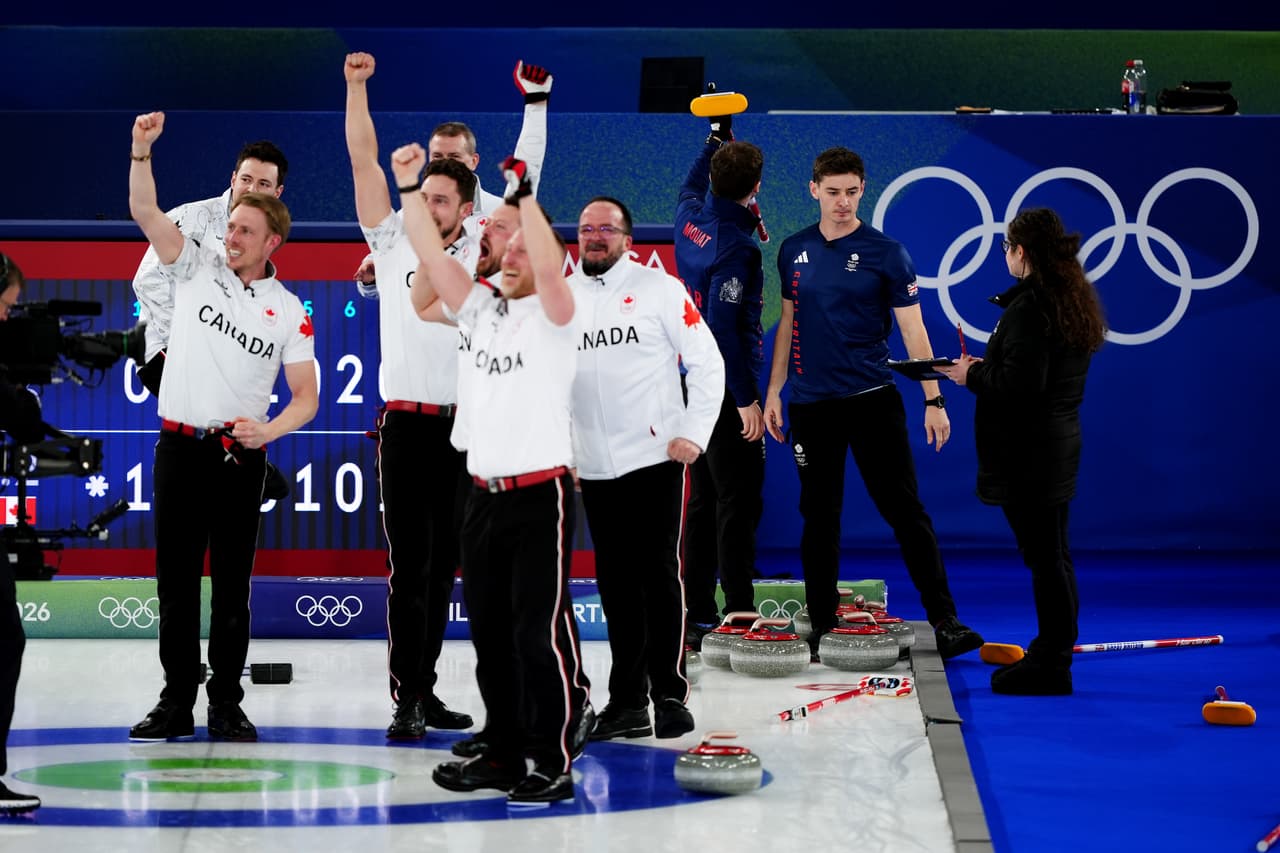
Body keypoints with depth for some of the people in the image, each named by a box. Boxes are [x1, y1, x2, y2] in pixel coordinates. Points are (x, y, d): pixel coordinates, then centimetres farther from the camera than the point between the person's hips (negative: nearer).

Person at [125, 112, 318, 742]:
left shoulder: (289, 311, 2)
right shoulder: (196, 267, 5)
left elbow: (306, 396, 2)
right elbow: (145, 211, -5)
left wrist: (269, 429, -17)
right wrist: (142, 149, -19)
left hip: (241, 456, -1)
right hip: (179, 447, 1)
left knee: (232, 583, 4)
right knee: (175, 578, 4)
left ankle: (226, 703, 11)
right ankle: (175, 702, 10)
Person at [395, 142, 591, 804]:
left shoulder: (553, 316, -4)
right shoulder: (482, 310, 13)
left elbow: (548, 266, -24)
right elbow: (431, 256, 9)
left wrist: (524, 194, -25)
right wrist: (409, 188, 3)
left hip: (540, 495, -7)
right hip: (484, 494, 7)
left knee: (540, 631, -8)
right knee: (489, 632, 10)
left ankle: (553, 762, -4)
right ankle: (503, 753, 19)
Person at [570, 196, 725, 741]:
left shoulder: (658, 288, -2)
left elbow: (706, 362, -2)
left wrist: (695, 432, -9)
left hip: (655, 457, -4)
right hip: (594, 467, 4)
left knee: (659, 574, -4)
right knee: (615, 584, 7)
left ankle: (669, 694, 3)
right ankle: (628, 703, 13)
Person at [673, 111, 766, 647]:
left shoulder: (691, 220, 4)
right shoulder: (736, 245, -20)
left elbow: (691, 185, 31)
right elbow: (726, 327, -23)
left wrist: (717, 137, 41)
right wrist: (746, 399, -20)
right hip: (727, 391, -9)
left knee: (702, 500, 12)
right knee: (738, 503, -5)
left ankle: (699, 620, 15)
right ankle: (740, 618, -5)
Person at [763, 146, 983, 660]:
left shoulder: (885, 253, -3)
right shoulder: (794, 251, 8)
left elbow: (912, 329, -3)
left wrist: (933, 399, -7)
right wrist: (774, 392, 11)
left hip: (873, 400, -3)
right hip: (811, 404, 3)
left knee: (904, 509, -4)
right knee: (818, 516, 7)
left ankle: (944, 621, 0)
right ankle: (821, 627, 15)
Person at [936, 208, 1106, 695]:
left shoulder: (1029, 307, -19)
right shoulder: (1074, 300, 11)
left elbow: (1019, 385, -25)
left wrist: (973, 375, -8)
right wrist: (985, 369, 12)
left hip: (1027, 453, -10)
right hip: (1058, 442, 10)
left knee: (1044, 557, -4)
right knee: (1051, 557, 15)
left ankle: (1050, 669, 2)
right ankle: (1052, 657, 23)